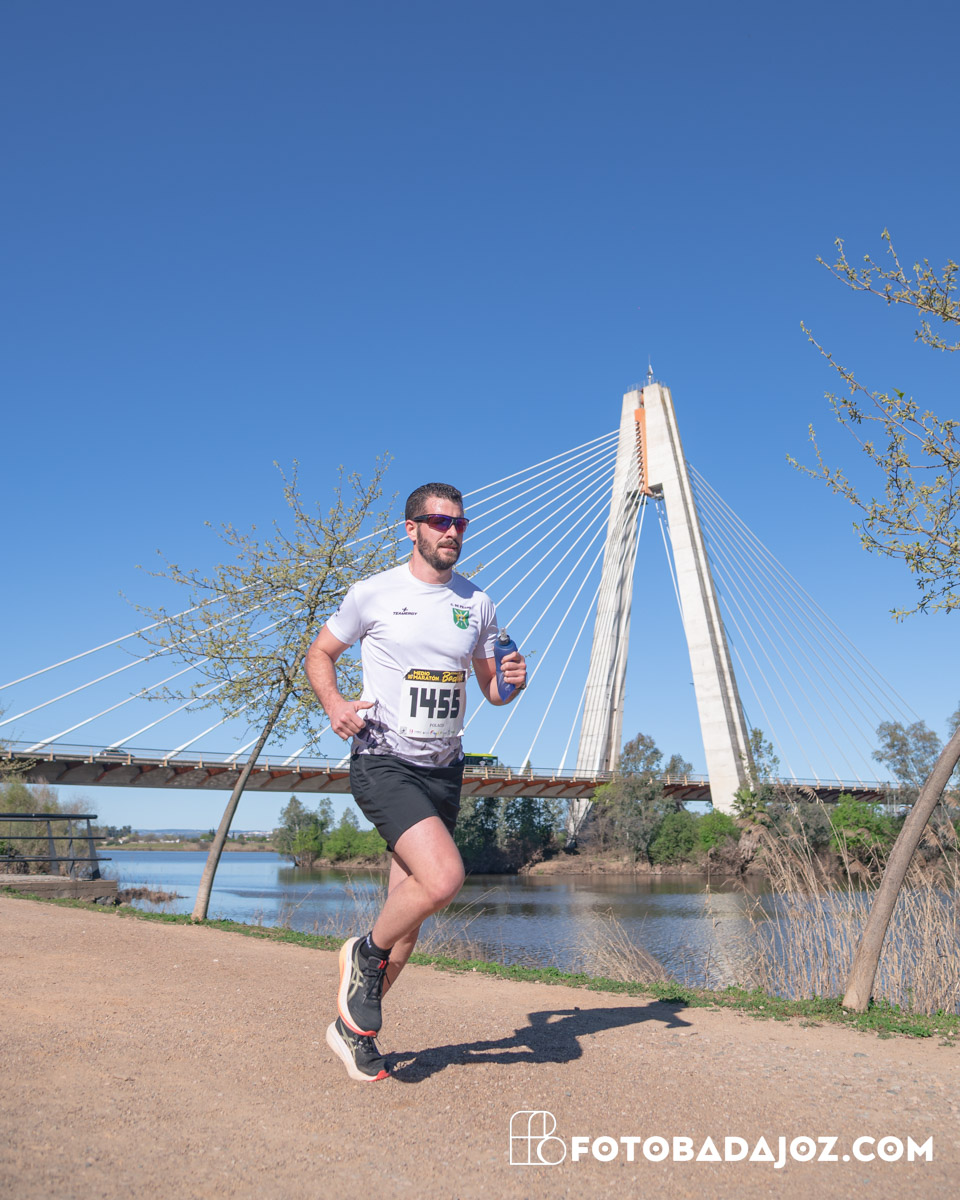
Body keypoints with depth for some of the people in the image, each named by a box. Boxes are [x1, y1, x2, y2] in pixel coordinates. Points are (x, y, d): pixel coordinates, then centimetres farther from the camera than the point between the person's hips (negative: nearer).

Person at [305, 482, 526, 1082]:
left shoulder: (478, 604, 9)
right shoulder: (373, 593, -2)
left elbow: (491, 688, 16)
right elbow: (321, 654, 9)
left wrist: (510, 681, -8)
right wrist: (334, 702, -11)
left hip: (444, 771, 5)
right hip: (383, 762, -5)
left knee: (411, 912, 9)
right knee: (444, 878, -26)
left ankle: (353, 1027, 29)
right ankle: (366, 953, 4)